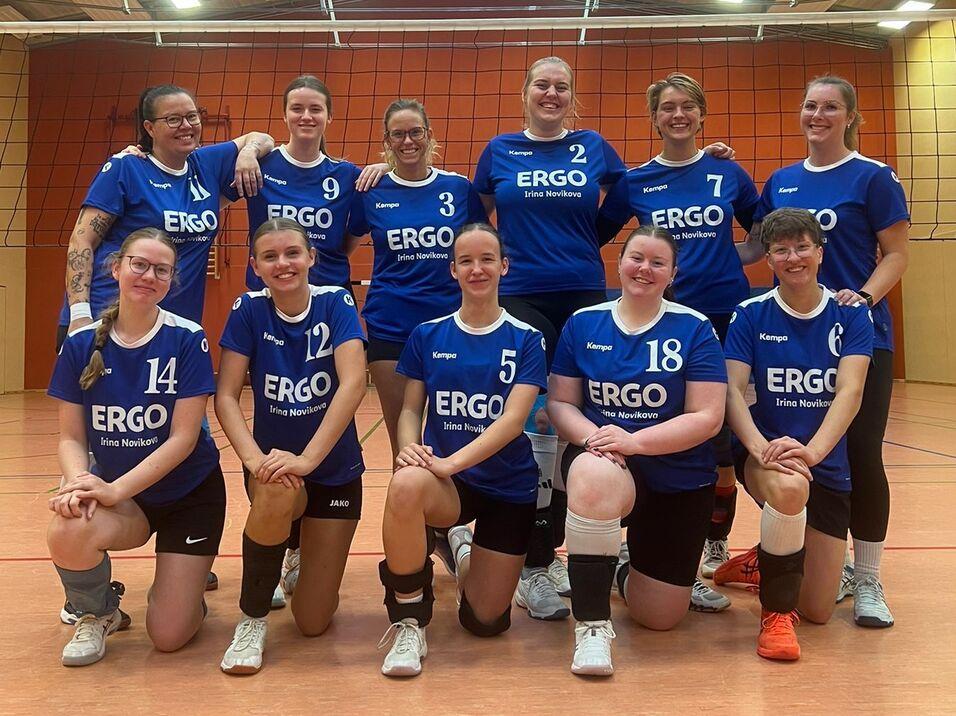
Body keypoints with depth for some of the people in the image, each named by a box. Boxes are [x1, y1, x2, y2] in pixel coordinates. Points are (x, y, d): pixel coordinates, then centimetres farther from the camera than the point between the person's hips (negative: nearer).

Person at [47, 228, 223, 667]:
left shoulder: (187, 339, -14)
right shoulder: (81, 344, -5)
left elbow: (183, 438, -17)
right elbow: (71, 437, -3)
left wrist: (115, 488, -26)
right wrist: (79, 480, -25)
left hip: (190, 493, -2)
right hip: (117, 493, 2)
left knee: (168, 636, -8)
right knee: (66, 534, -33)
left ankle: (188, 578, 30)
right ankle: (98, 614, 2)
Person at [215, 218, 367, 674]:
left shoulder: (335, 304, -12)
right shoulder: (249, 310, -8)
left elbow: (353, 384, -25)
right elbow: (226, 396, -12)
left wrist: (307, 457, -35)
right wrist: (253, 457, -29)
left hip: (335, 470, 0)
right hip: (274, 459, 1)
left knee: (313, 622, -2)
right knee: (276, 492, -39)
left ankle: (307, 552, 34)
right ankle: (252, 620, -12)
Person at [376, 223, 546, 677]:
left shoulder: (525, 340, -4)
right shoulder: (427, 336, 3)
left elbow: (513, 419, -15)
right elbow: (411, 409, 3)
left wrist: (451, 462, -28)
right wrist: (409, 448, -20)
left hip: (509, 487, 0)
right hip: (448, 483, 0)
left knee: (485, 622, 3)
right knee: (406, 484, -38)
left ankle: (463, 547, 38)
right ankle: (409, 623, -15)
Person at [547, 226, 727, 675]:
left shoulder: (694, 329, -5)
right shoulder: (583, 323, 1)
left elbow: (707, 418, -10)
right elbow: (559, 402, 2)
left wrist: (634, 440, -23)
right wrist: (592, 436, -20)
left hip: (680, 479, 1)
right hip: (604, 461, 0)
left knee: (660, 616, 5)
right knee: (594, 476, -41)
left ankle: (630, 569, 42)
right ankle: (592, 626, -24)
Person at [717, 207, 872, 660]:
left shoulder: (850, 315, -3)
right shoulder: (751, 315, -4)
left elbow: (850, 392, -16)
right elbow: (732, 390, -14)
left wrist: (811, 451, -33)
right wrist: (760, 447, -33)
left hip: (827, 466, 2)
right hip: (762, 454, -2)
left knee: (818, 612, 6)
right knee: (789, 487, -41)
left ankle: (761, 564, 42)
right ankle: (776, 611, -16)